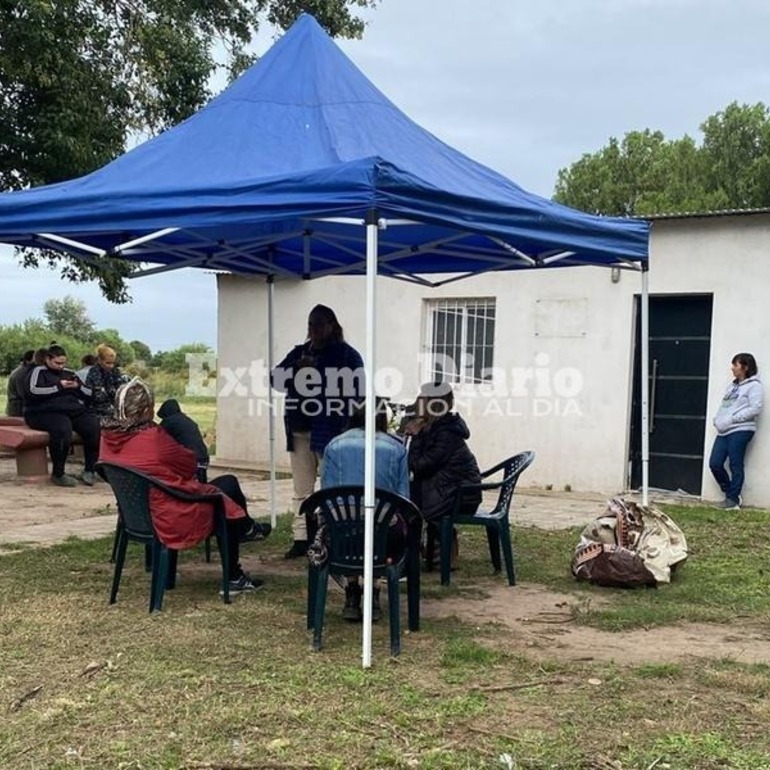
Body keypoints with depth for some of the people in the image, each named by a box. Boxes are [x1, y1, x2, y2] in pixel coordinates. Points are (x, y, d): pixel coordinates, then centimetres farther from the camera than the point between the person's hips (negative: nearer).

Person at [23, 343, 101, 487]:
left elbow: (89, 394, 22)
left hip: (74, 410, 5)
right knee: (62, 429, -38)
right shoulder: (39, 371, 9)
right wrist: (59, 387, -11)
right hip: (46, 412, -5)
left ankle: (89, 470, -14)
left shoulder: (69, 373, 25)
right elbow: (32, 392, -11)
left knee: (94, 427, -25)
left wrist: (78, 386, 1)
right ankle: (58, 474, -24)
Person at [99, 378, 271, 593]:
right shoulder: (153, 436, -26)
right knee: (228, 485, 15)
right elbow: (190, 464, -10)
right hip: (174, 520, -8)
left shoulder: (107, 436, -4)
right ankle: (248, 529, 46)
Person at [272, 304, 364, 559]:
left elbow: (356, 389, -12)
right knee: (301, 489, 8)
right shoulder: (299, 352, 16)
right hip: (300, 430, 6)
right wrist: (297, 368, -9)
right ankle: (301, 539, 13)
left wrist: (317, 373, -16)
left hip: (331, 431, -5)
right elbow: (275, 379, 9)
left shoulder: (346, 354, -1)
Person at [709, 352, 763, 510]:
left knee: (735, 466, -2)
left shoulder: (754, 385, -4)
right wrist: (717, 420, 2)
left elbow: (755, 408, -14)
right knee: (715, 464, 3)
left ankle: (733, 499, 9)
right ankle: (732, 494, 17)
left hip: (740, 430, -8)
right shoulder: (732, 385, 21)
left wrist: (732, 419, -16)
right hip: (724, 431, 8)